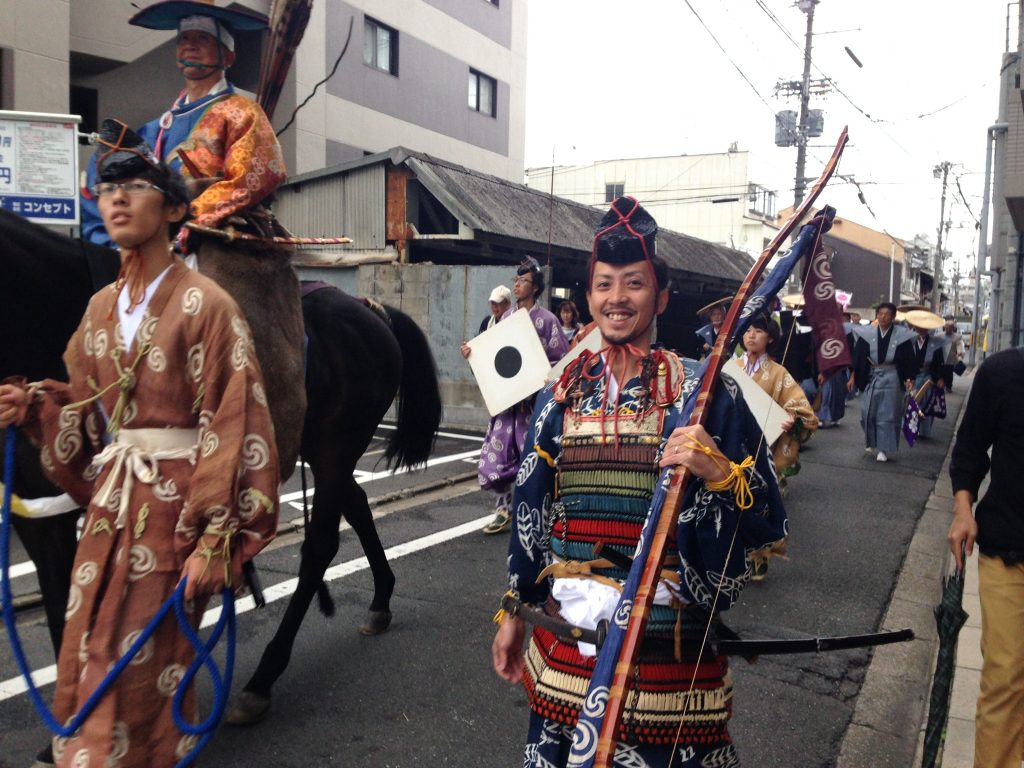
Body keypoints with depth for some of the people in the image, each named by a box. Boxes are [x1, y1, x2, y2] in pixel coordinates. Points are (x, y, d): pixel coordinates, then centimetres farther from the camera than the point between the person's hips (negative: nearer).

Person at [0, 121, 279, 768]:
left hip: (176, 506, -6)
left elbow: (228, 432, -16)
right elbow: (85, 414, 18)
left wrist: (214, 542, -19)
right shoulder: (103, 307, 9)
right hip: (111, 503, 7)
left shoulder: (205, 305, -12)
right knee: (87, 660, 15)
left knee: (137, 670, 3)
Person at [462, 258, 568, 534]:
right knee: (493, 458, 3)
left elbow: (562, 361, -6)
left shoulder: (547, 320, -5)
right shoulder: (506, 317, 10)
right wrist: (473, 353, 2)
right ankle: (503, 512, 20)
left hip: (533, 402, -5)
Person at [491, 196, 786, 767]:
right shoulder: (563, 392, 4)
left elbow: (767, 522, -7)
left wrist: (719, 471, -27)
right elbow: (532, 507, 11)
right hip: (567, 629, 4)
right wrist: (514, 613, 15)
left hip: (667, 639, -3)